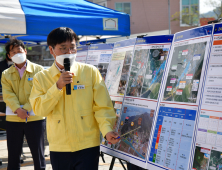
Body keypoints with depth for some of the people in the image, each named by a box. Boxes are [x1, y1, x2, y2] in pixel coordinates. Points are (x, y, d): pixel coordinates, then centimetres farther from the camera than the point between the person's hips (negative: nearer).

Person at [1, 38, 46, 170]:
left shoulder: (38, 70, 1)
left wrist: (26, 109, -17)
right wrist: (18, 109, -20)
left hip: (35, 118, -2)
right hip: (13, 119, 2)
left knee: (38, 154, 4)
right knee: (13, 155, 9)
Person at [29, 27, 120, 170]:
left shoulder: (90, 72, 2)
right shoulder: (41, 78, 6)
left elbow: (102, 107, -2)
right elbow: (39, 109, -5)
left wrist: (107, 130, -18)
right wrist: (58, 86, -14)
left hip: (88, 145, -1)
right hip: (58, 148, 2)